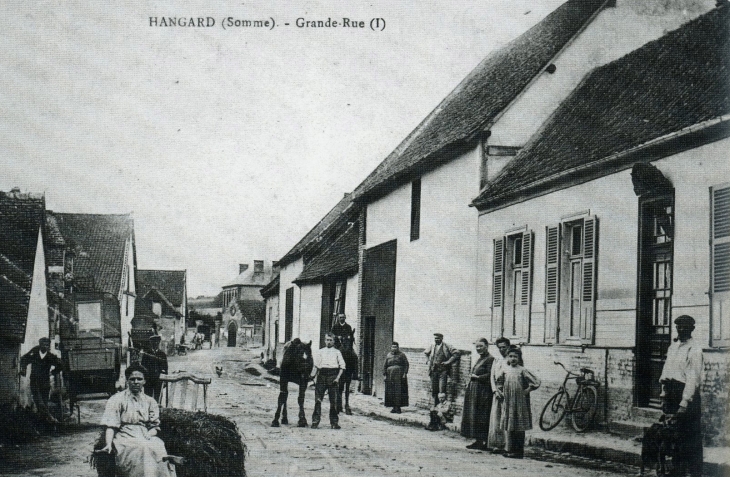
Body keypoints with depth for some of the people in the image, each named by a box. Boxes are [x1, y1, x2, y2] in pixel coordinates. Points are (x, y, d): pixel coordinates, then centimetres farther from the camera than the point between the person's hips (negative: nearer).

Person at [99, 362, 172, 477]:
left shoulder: (150, 402, 19)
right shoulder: (116, 400, 7)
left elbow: (155, 426, 16)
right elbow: (110, 425, -2)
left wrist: (148, 435, -7)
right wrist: (108, 444, -18)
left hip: (145, 438, 3)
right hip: (125, 439, -3)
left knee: (159, 448, -30)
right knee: (142, 450, -35)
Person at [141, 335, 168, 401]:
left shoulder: (162, 354, 8)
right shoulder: (146, 354, 7)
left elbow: (165, 367, 8)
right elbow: (142, 366, 6)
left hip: (158, 379, 0)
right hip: (148, 379, 0)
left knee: (156, 398, -1)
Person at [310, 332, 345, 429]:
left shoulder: (337, 352, 9)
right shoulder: (320, 352, 13)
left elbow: (342, 366, 4)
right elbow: (316, 366, 10)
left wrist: (338, 377, -6)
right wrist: (313, 376, -3)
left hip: (333, 376, -1)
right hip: (322, 376, 1)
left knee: (333, 401, 1)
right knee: (318, 399, -4)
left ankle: (334, 422, 7)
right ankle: (315, 421, -1)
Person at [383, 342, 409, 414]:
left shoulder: (401, 355, 4)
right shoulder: (388, 356, 13)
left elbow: (406, 364, 1)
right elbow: (385, 366, 14)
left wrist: (405, 373, -8)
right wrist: (384, 374, 6)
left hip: (399, 376, -3)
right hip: (390, 377, 3)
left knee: (399, 391, -6)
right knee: (391, 392, -1)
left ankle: (398, 407, -3)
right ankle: (394, 407, 5)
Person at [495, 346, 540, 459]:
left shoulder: (522, 371, -5)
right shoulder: (504, 370, 6)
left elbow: (536, 382, -7)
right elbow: (498, 382, 20)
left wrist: (527, 390, -7)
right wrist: (500, 392, 9)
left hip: (520, 402, -3)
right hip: (507, 402, 4)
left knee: (519, 427, 0)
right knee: (508, 427, 6)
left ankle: (519, 451, 3)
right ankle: (509, 449, 12)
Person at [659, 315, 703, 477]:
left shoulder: (694, 349, -10)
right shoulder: (672, 347, 14)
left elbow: (693, 378, -16)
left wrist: (684, 402, -21)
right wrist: (664, 395, 14)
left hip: (687, 394, -7)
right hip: (671, 393, 7)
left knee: (691, 437, -3)